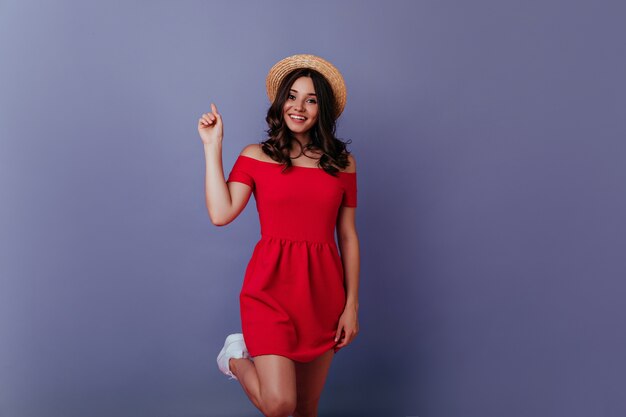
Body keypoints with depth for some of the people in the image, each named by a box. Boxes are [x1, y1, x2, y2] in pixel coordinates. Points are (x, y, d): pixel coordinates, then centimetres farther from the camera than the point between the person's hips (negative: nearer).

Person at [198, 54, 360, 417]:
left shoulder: (342, 163, 7)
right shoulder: (256, 156, 3)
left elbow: (348, 237, 7)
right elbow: (221, 214, -12)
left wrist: (352, 304, 3)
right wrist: (213, 146, -7)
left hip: (323, 291, 3)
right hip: (272, 287, -3)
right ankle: (237, 357, 18)